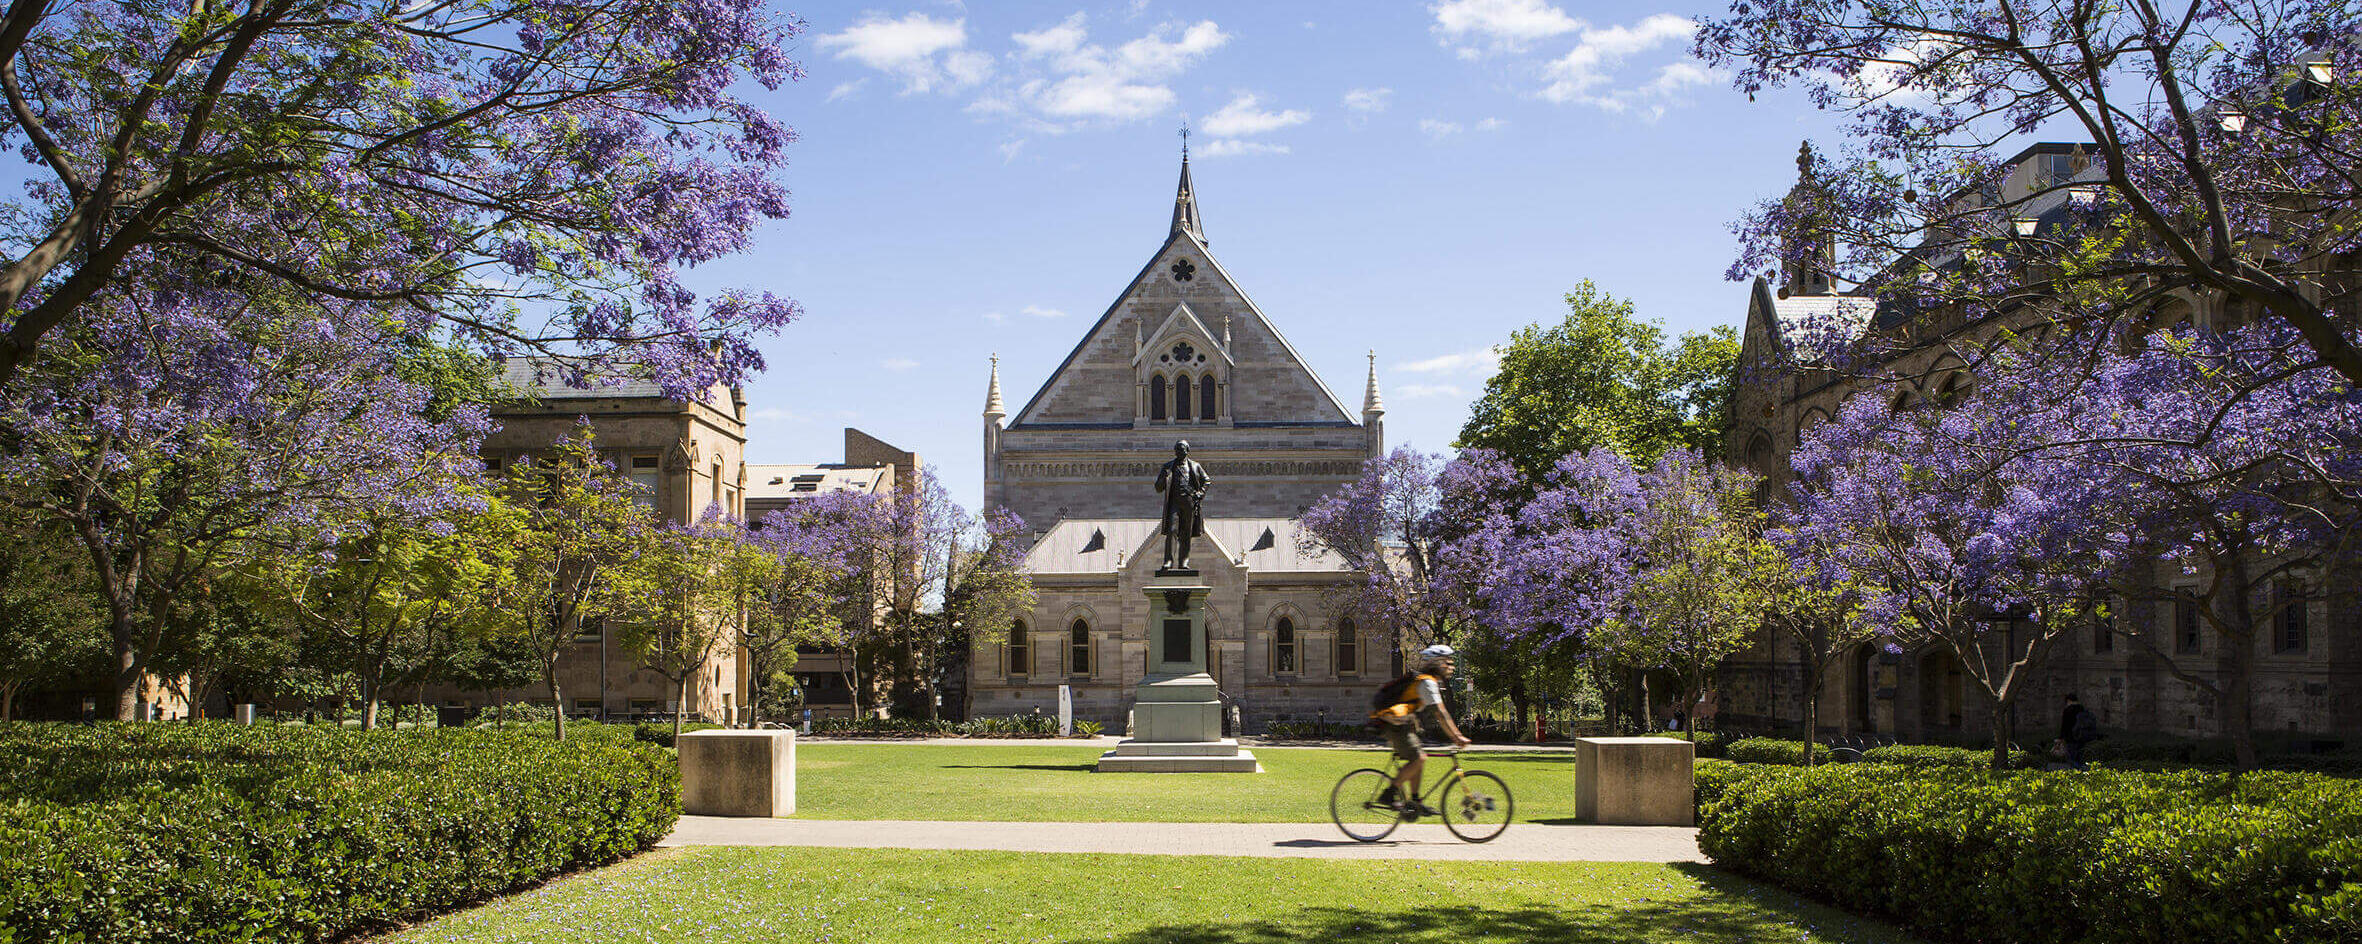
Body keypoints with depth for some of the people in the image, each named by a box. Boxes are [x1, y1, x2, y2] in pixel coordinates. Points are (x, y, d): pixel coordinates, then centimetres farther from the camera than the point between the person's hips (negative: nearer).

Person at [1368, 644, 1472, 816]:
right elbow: (1439, 713, -19)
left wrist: (1456, 735, 17)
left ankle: (1414, 802, 13)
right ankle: (1389, 794, -12)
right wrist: (1456, 737, -19)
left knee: (1418, 760, 11)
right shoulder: (1427, 682, -12)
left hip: (1403, 725, 11)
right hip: (1396, 725, -11)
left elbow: (1440, 713, 23)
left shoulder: (1432, 682, 20)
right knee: (1418, 759, -16)